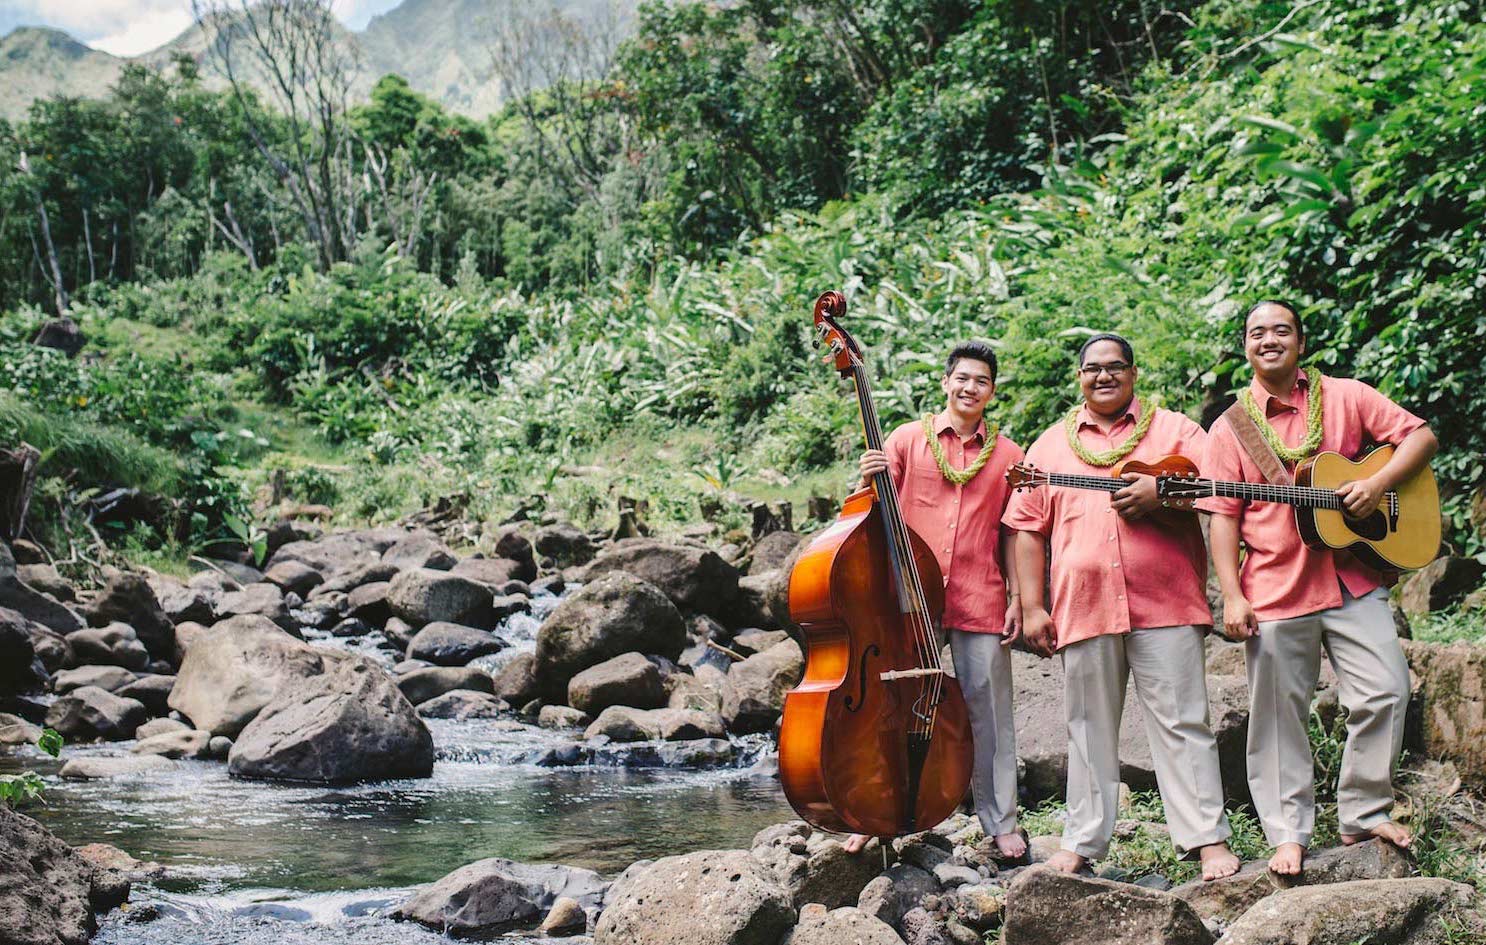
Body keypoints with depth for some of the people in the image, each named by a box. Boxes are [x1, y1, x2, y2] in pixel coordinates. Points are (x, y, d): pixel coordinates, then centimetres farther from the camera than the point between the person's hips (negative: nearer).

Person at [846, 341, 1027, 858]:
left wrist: (1016, 599, 4)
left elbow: (1010, 535, 10)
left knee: (988, 709, 4)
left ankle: (1001, 821, 14)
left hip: (981, 601, 1)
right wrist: (868, 481, -15)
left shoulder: (1008, 455, 9)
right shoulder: (907, 439, 6)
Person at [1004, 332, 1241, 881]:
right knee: (1089, 731, 9)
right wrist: (1032, 607, 3)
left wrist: (1161, 494, -15)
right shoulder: (1051, 445, 16)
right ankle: (1082, 843, 16)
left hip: (1164, 604, -2)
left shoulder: (1175, 431, 10)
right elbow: (1028, 528, 12)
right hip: (1083, 607, 3)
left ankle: (1208, 840, -1)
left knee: (1181, 724, -4)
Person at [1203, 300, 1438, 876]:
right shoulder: (1231, 427, 5)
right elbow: (1223, 515, 0)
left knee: (1385, 692, -6)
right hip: (1274, 591, -1)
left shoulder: (1345, 398, 7)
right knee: (1278, 719, 2)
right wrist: (1232, 597, -9)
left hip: (1354, 579, 1)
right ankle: (1288, 834, 12)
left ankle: (1363, 814, 9)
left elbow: (1420, 437, 6)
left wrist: (1378, 484, -12)